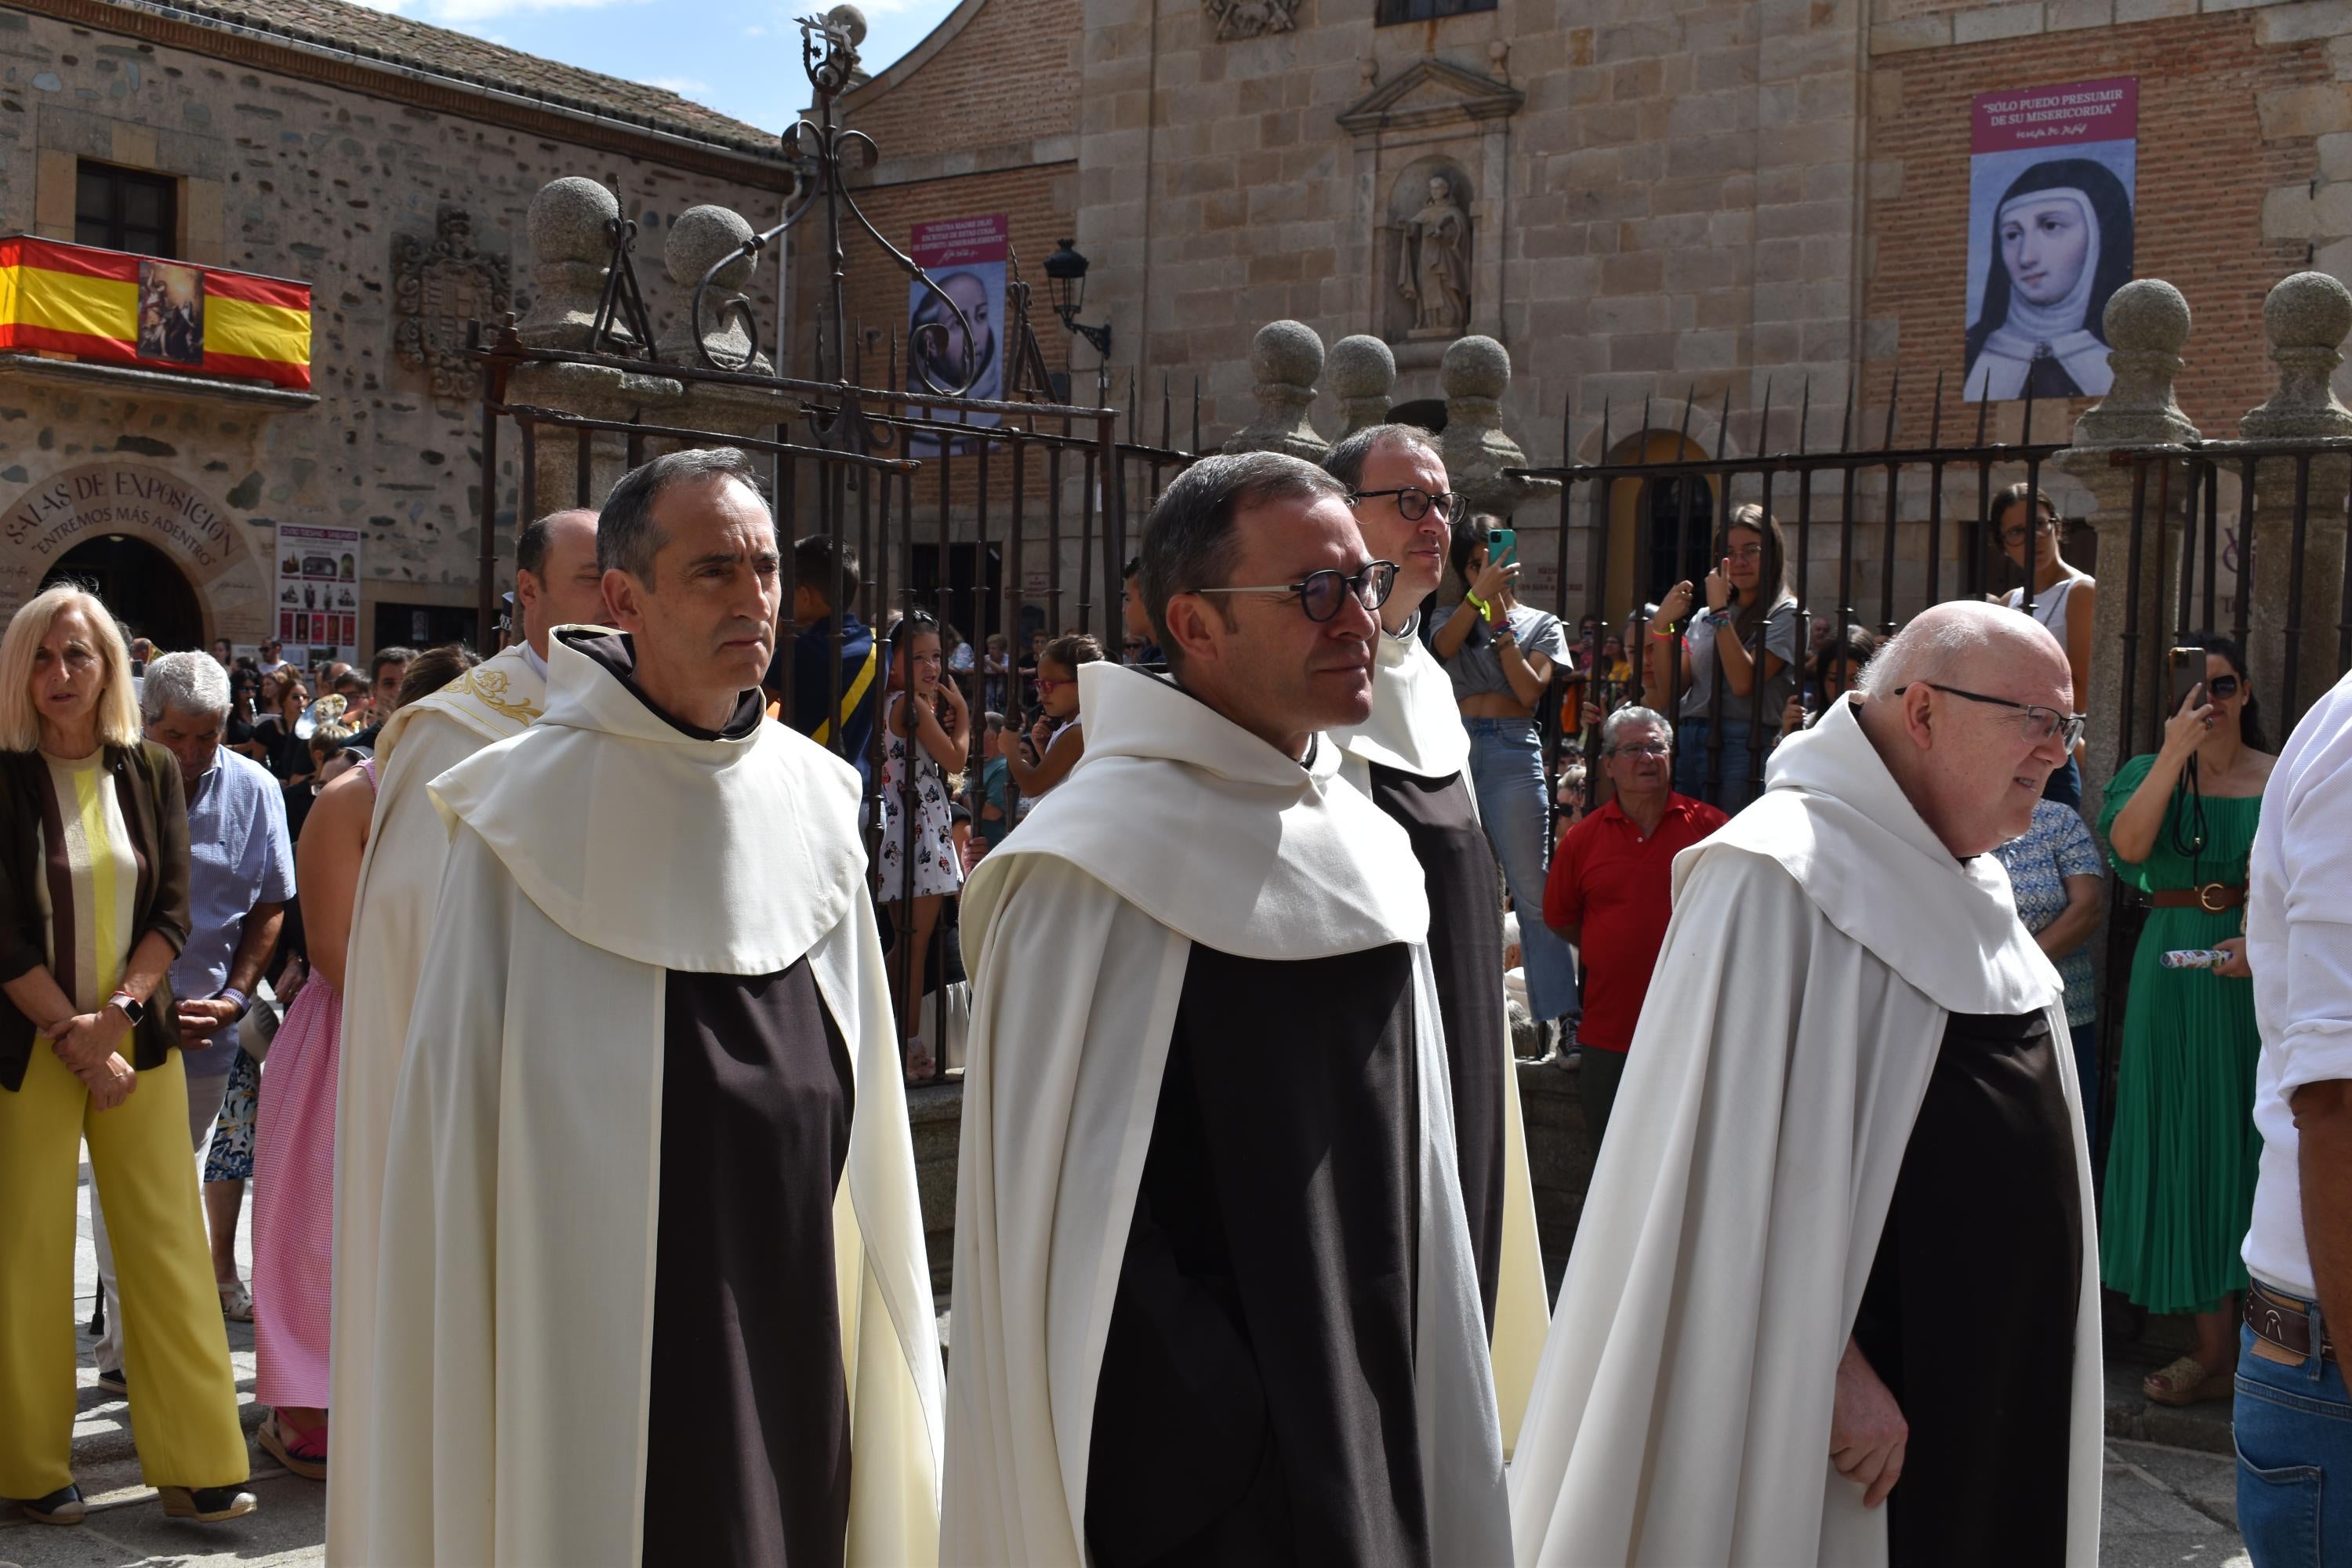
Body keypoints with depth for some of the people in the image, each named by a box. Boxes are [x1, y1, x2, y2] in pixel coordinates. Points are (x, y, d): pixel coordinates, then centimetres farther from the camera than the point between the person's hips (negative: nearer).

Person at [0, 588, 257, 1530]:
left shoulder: (151, 772, 6)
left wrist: (116, 1011, -10)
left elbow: (173, 911, 3)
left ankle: (195, 1467, 7)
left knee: (167, 1245, 1)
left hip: (138, 1039, 3)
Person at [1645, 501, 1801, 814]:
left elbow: (1743, 682, -13)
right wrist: (1662, 625, -3)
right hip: (1689, 742, 5)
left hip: (1744, 747, -5)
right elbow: (1670, 688, 9)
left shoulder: (1785, 613, 0)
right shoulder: (1703, 618, 18)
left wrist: (1721, 612, -12)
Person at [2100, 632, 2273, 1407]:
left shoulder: (2284, 781, 4)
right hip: (2174, 978, 1)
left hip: (2261, 980, -1)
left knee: (2254, 1139, -1)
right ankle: (2214, 1346, 11)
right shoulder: (2147, 771, 6)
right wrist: (2177, 750, -20)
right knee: (2189, 1145, 4)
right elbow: (2127, 844, -15)